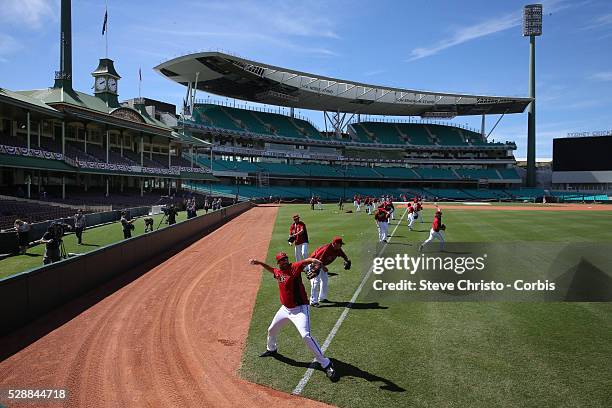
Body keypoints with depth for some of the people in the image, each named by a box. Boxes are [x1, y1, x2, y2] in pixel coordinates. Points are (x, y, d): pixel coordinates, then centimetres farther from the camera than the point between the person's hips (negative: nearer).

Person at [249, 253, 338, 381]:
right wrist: (260, 263, 20)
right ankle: (271, 349, 57)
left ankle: (326, 365, -15)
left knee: (306, 336, -24)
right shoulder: (278, 272, 4)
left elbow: (306, 261, -34)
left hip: (299, 309, -8)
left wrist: (313, 260, -55)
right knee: (271, 330, 25)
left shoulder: (294, 268, -17)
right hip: (285, 309, 8)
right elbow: (271, 269, 27)